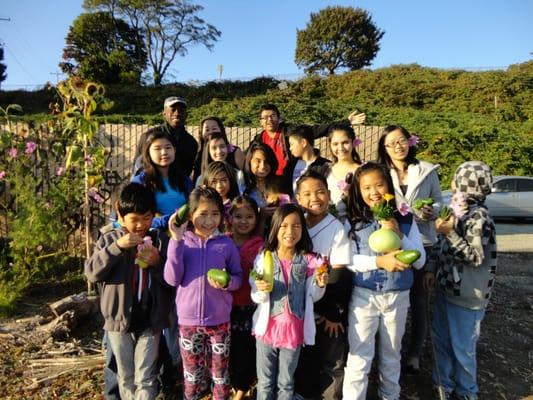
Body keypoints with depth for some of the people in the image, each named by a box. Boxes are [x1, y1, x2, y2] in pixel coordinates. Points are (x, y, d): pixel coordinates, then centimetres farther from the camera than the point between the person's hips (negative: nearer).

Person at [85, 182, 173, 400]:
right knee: (125, 377, 19)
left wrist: (157, 263, -22)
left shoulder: (159, 240, -3)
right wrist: (117, 247, -25)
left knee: (146, 379, 8)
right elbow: (92, 272, -14)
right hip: (119, 319, 1)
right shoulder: (109, 239, -2)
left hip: (150, 321, -1)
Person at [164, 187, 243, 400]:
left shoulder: (226, 244, -5)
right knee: (191, 373, 18)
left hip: (219, 320, 0)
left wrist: (227, 282, -21)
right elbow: (172, 279, -14)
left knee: (220, 373, 15)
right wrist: (176, 240, -20)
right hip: (188, 319, 0)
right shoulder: (181, 242, -6)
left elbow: (238, 277, 2)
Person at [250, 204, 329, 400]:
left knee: (286, 383, 19)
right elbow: (256, 297, -5)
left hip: (294, 329, 0)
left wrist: (319, 285, -17)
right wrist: (262, 291, -25)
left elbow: (312, 297, 2)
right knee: (265, 382, 17)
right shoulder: (263, 258, -8)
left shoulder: (308, 261, -7)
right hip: (268, 327, 0)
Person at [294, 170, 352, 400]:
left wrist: (334, 313, -12)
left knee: (331, 363, 10)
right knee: (303, 359, 18)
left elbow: (340, 276, -12)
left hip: (330, 311, -4)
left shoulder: (337, 229, -12)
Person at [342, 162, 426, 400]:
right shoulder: (353, 222, -6)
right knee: (359, 357, 3)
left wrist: (399, 236, -17)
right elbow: (345, 260, -12)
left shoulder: (405, 220, -2)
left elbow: (420, 261, -3)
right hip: (363, 295, -2)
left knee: (391, 354, 21)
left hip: (398, 296, 3)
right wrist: (379, 261, -24)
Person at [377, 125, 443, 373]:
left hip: (421, 242, 0)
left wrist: (432, 212, -16)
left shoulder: (427, 171, 0)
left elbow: (438, 202, 4)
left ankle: (414, 353, 27)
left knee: (418, 300, 10)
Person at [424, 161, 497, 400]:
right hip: (446, 287, 7)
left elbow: (477, 257, -21)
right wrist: (432, 269, 7)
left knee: (462, 347, 10)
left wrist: (450, 233, -26)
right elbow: (441, 243, 11)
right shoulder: (455, 209, 2)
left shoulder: (478, 217, -21)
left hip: (466, 295, -7)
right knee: (440, 338, 20)